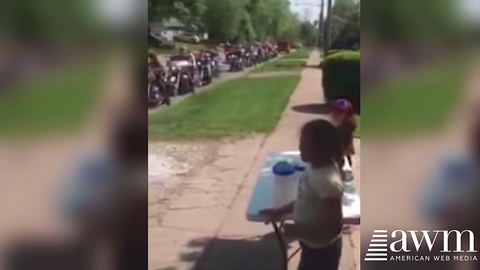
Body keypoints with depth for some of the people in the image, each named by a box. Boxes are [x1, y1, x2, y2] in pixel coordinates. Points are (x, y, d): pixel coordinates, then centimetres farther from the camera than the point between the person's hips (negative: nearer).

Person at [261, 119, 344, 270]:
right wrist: (280, 212, 4)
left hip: (322, 249, -9)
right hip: (312, 244, 9)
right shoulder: (315, 167, -4)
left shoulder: (328, 181, -33)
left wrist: (296, 230, -27)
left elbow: (333, 226, -29)